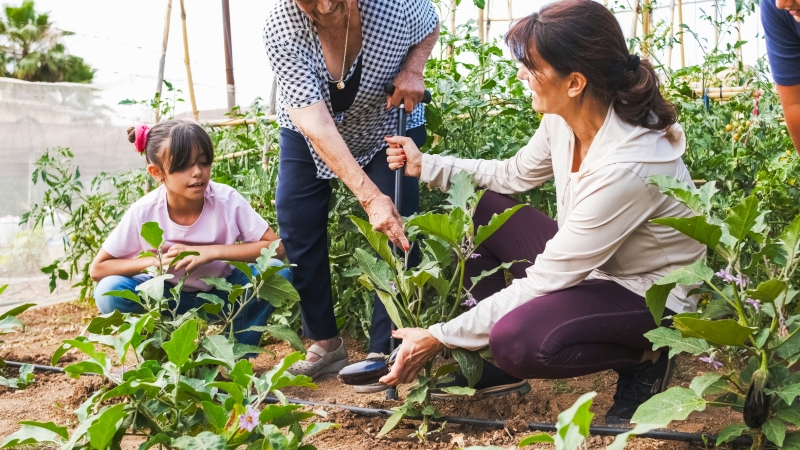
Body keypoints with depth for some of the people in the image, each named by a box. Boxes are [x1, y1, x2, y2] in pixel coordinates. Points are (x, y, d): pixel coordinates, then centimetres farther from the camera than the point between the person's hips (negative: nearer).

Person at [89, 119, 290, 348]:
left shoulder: (227, 200, -22)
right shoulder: (144, 212, -21)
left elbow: (276, 247, -21)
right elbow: (97, 269, -13)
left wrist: (213, 251, -30)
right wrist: (155, 261, -28)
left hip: (223, 295, 0)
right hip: (170, 299, 0)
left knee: (277, 273, -27)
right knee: (109, 291, -28)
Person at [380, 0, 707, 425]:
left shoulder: (625, 167, -35)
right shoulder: (564, 119, -12)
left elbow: (544, 283, -30)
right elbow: (515, 174, 12)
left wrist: (440, 337, -24)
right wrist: (425, 165, 6)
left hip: (650, 296, -8)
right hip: (583, 266, 8)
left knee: (516, 339, -33)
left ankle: (641, 361, -3)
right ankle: (496, 367, 8)